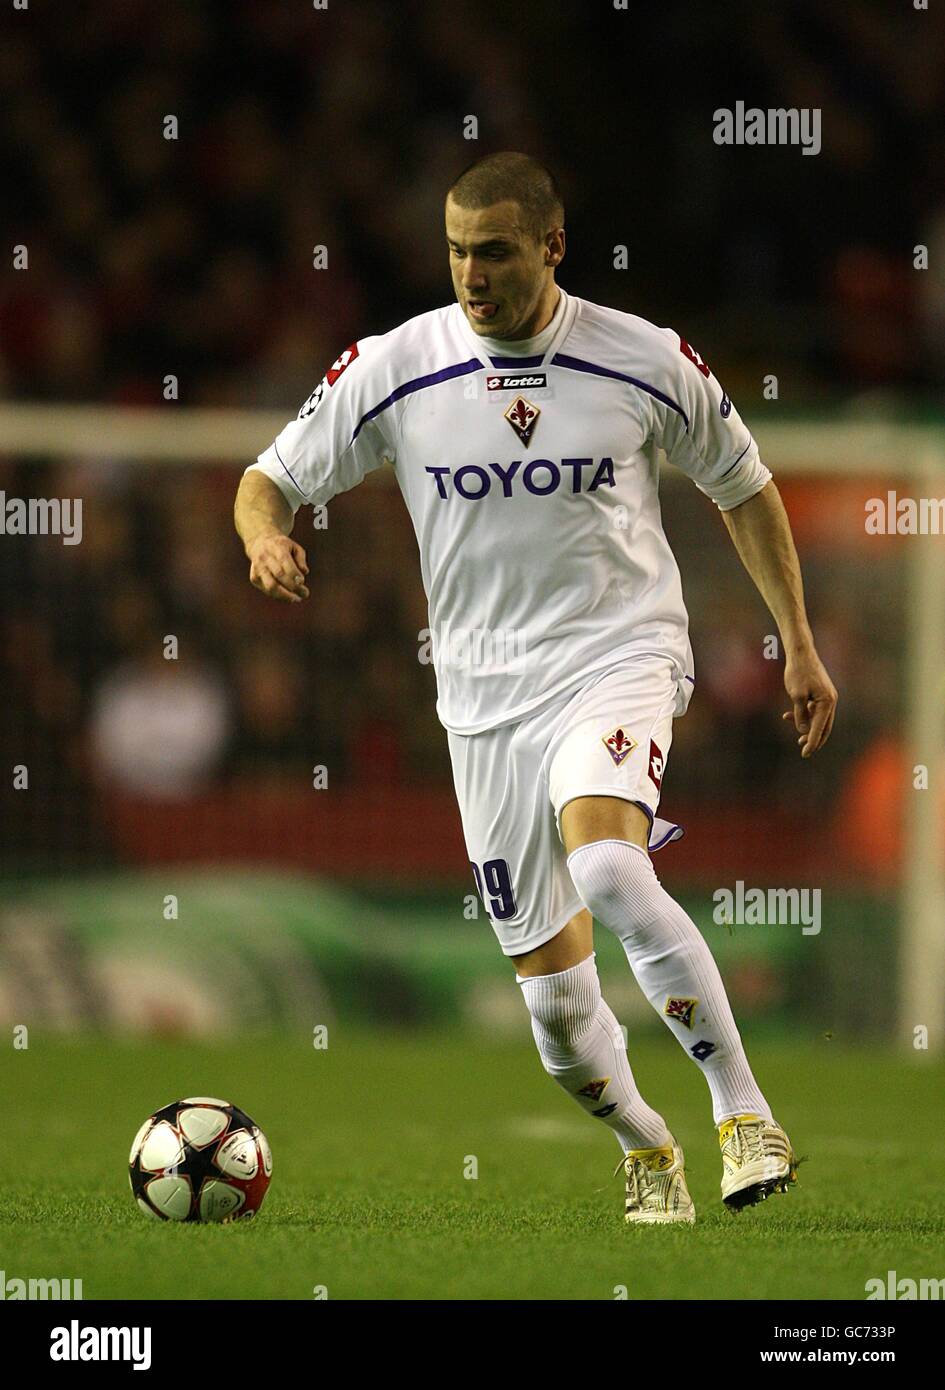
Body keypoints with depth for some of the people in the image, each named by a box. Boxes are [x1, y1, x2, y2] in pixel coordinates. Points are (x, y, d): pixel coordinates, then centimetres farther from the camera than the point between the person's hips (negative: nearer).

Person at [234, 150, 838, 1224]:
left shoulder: (645, 362, -4)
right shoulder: (392, 369, -4)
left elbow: (741, 486, 11)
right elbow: (270, 478, 3)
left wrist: (799, 642, 9)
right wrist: (265, 537, -21)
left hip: (619, 655, -2)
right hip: (485, 693, 2)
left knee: (607, 870, -33)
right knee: (555, 1000, 2)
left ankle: (743, 1115, -23)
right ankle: (644, 1150, 32)